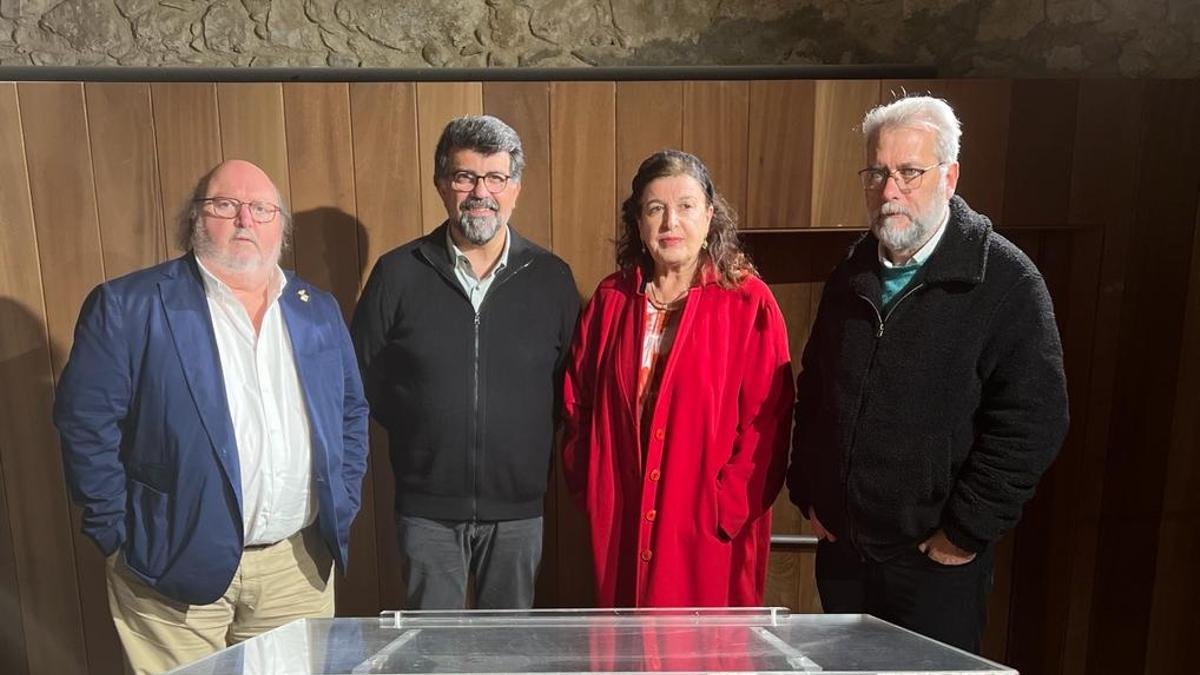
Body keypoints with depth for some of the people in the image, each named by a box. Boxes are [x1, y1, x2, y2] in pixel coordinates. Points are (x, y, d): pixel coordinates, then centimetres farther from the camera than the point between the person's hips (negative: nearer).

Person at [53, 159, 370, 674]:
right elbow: (87, 423, -6)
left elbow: (351, 412, 13)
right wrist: (118, 534, -7)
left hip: (299, 566, 4)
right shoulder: (127, 307, -6)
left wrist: (342, 506, 6)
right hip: (174, 565, -3)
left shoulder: (319, 311, 7)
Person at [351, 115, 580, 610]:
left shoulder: (551, 277, 1)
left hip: (517, 506, 1)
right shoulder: (397, 274, -1)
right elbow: (361, 376, 6)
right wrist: (416, 430, 1)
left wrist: (535, 443, -1)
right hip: (426, 507, 0)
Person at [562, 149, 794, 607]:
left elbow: (766, 422, -10)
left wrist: (726, 508, -13)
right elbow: (578, 402, 8)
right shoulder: (611, 299, 4)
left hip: (710, 534, -3)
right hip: (619, 527, 3)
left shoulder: (748, 303, -7)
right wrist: (588, 490, 2)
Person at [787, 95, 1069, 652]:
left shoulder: (1005, 281, -11)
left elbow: (1034, 419, -15)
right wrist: (808, 495, 8)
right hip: (841, 547, 5)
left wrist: (967, 531, -14)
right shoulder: (852, 275, 6)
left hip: (937, 561, -5)